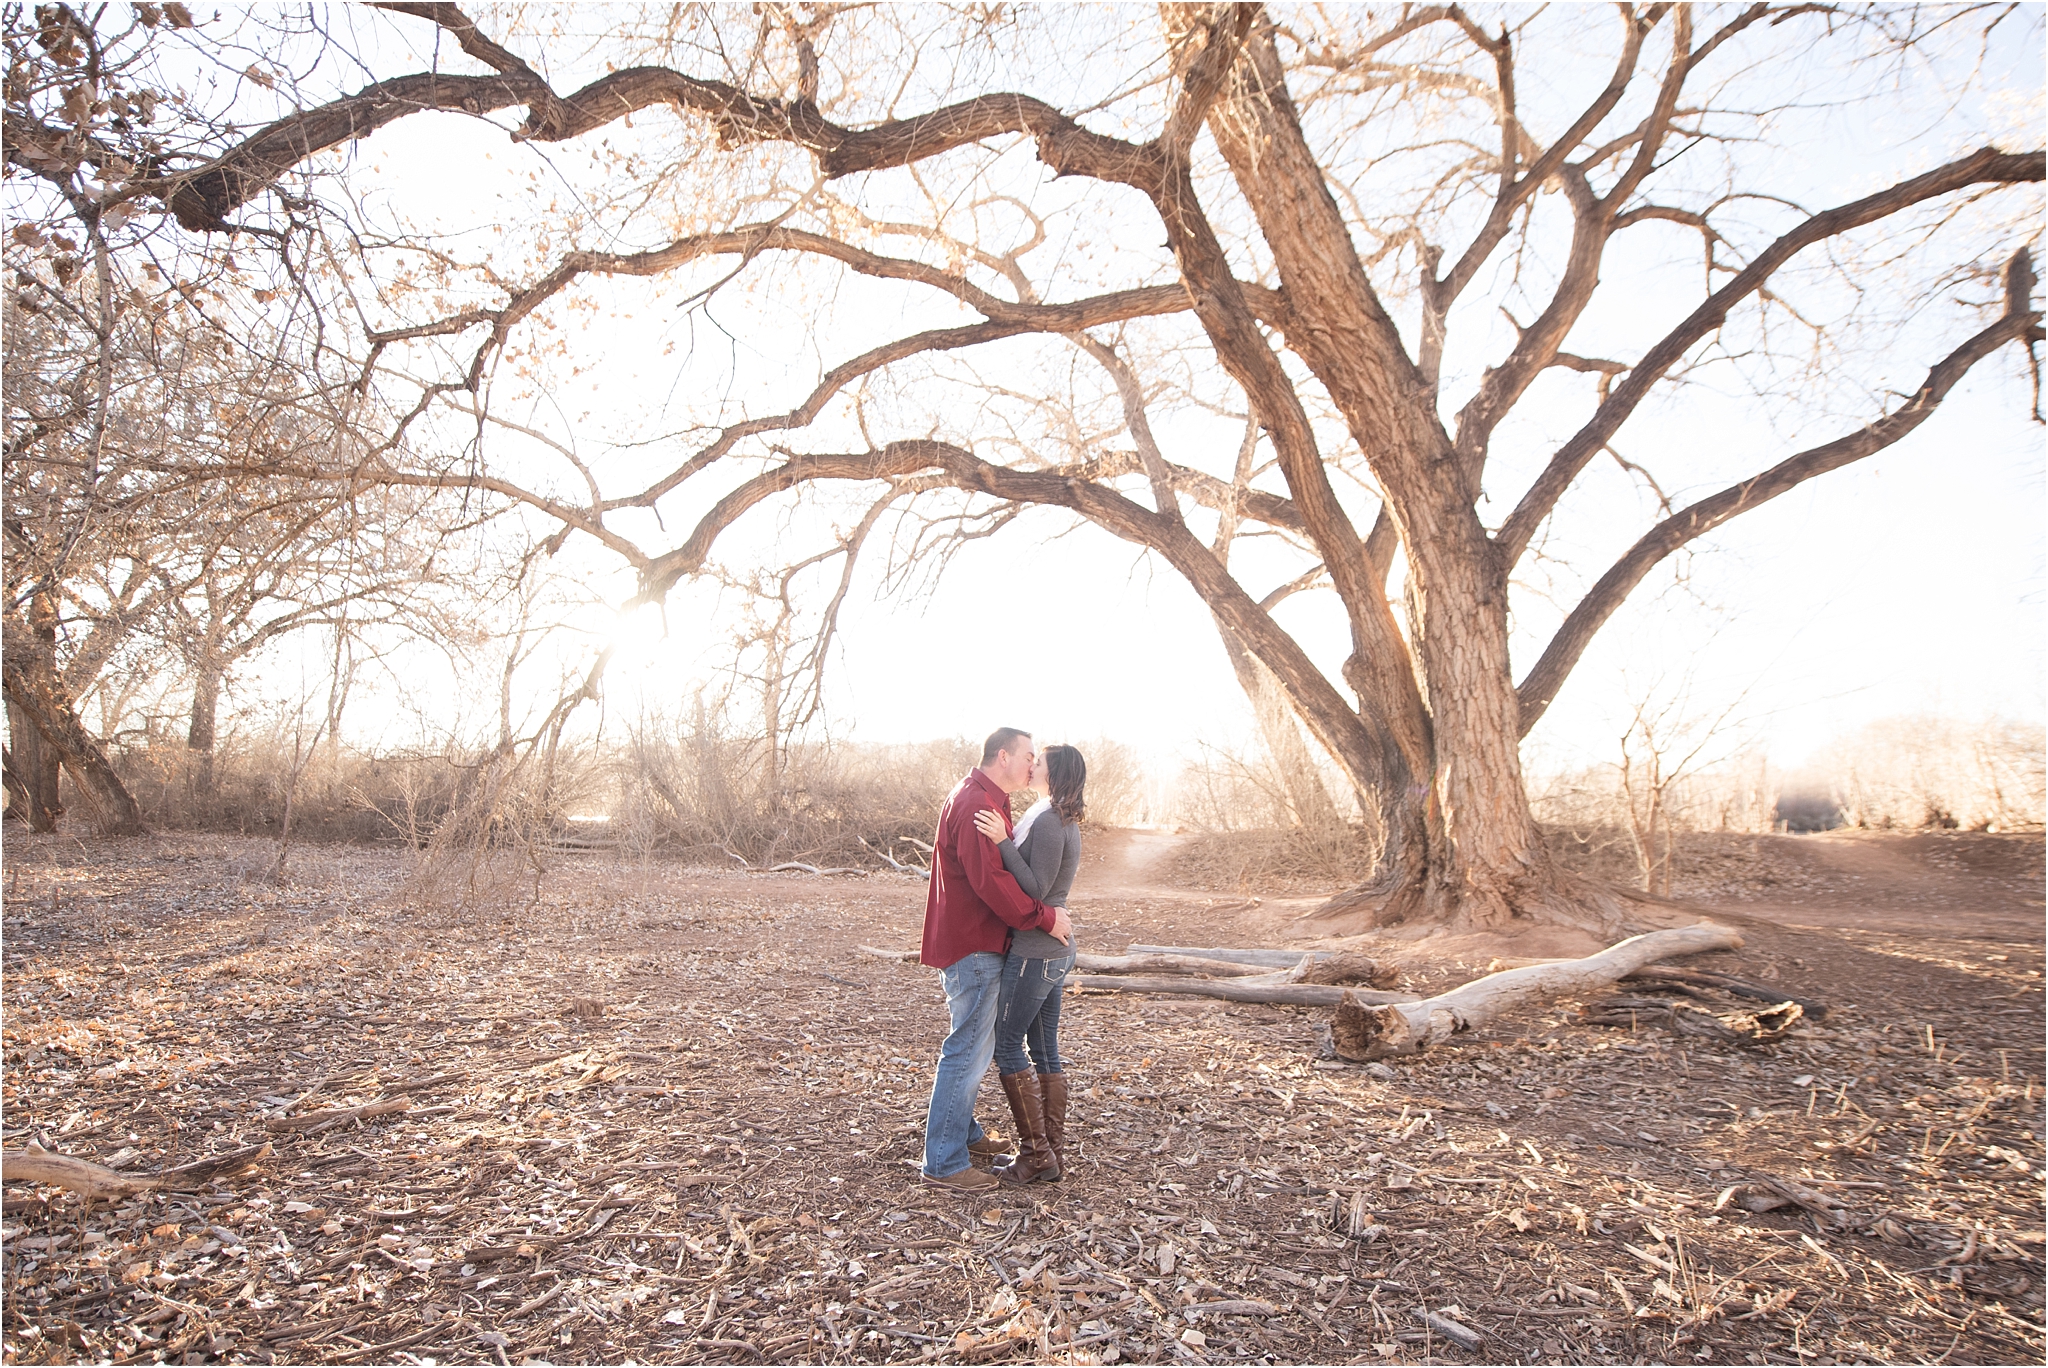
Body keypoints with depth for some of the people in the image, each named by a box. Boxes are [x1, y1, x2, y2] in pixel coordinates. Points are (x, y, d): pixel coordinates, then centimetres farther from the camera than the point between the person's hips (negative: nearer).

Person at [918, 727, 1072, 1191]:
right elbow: (990, 880, -27)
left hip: (976, 944, 11)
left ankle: (961, 1131, 36)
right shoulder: (975, 804, -20)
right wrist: (1044, 917, -20)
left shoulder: (983, 799, 16)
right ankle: (944, 1162, 3)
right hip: (973, 946, -11)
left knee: (972, 1044, 22)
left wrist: (1044, 913, 13)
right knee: (970, 1049, -5)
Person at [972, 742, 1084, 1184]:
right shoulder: (1063, 820, 14)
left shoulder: (1047, 822, -17)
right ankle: (1055, 1154, 19)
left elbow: (1035, 890, -22)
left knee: (1008, 1045, -1)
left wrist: (1003, 842, -25)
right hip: (1057, 950, 10)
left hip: (1034, 952, -10)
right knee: (1046, 1050, 13)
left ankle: (1036, 1155, 4)